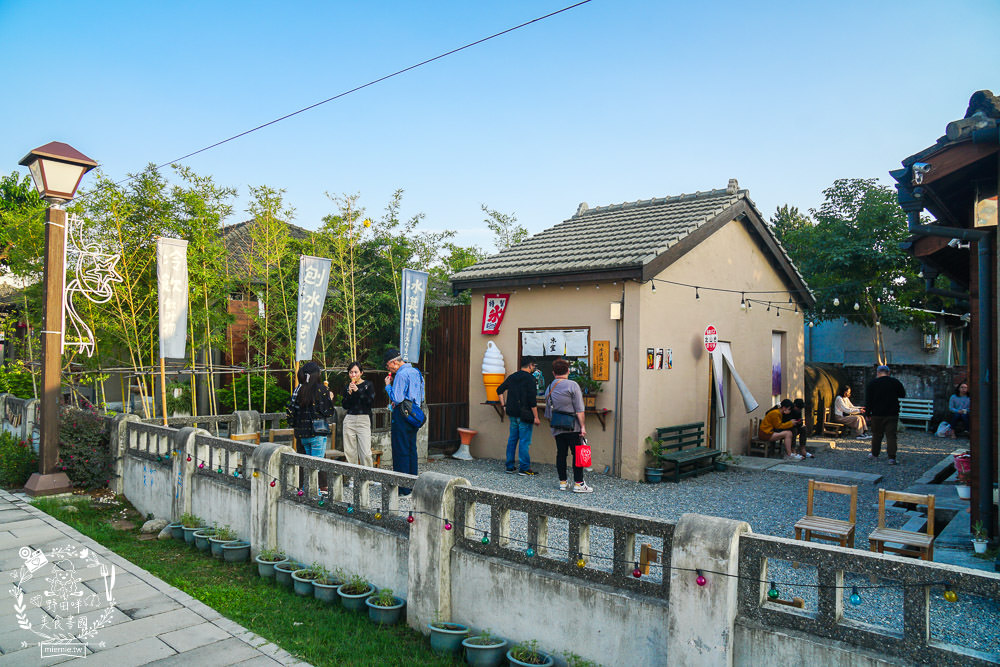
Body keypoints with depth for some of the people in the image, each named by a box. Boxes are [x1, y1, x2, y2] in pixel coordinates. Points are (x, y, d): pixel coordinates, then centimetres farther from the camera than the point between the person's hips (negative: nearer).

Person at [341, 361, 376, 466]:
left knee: (366, 452, -10)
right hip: (349, 420, 3)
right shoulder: (347, 387, 13)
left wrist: (357, 391, -12)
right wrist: (349, 393, -7)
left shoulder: (368, 385, 4)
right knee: (349, 452, 2)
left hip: (364, 419, -3)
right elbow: (345, 406, 7)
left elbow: (371, 402, -9)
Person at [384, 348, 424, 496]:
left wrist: (388, 385, -5)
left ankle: (403, 489, 1)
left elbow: (396, 398, -20)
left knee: (401, 451, -3)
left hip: (402, 415, -9)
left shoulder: (401, 375, -15)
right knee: (412, 449, 13)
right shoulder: (416, 372, 13)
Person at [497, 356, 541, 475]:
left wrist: (504, 406, 17)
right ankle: (524, 468, 1)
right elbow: (532, 400, -16)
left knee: (512, 439, 13)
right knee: (524, 441, -2)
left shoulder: (512, 376, 10)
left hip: (512, 413, 7)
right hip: (524, 415, -7)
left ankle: (510, 466, 19)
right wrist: (536, 417, -12)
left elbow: (499, 390, 15)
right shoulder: (530, 378, -11)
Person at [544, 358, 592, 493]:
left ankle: (563, 482, 15)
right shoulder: (572, 385, -8)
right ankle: (578, 484, 0)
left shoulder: (549, 389, 11)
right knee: (577, 454, -1)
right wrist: (583, 426, -10)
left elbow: (548, 412, 17)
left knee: (561, 454, 10)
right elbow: (579, 409, -12)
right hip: (572, 427, -5)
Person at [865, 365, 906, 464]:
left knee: (877, 435, 12)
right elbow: (903, 396, 14)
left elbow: (868, 401, -2)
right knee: (891, 435, -1)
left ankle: (874, 454, 24)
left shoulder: (872, 383, -3)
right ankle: (892, 457, -8)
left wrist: (868, 414, 3)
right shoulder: (896, 382, 0)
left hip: (877, 415, -1)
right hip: (892, 414, 1)